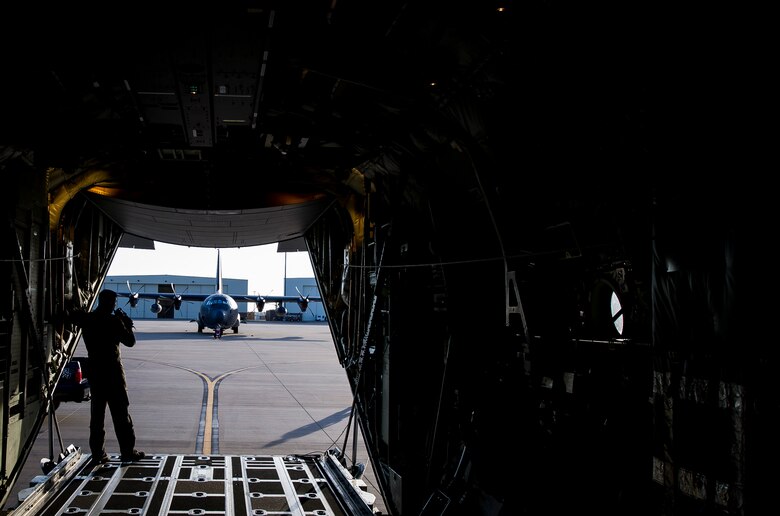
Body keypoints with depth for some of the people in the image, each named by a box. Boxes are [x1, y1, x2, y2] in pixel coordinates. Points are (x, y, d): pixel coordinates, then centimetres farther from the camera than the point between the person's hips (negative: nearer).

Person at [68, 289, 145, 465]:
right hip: (113, 371, -5)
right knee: (121, 413, 1)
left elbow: (71, 315, 22)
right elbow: (130, 341, -9)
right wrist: (128, 325, 6)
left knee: (97, 413, 10)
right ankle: (128, 451, 3)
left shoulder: (86, 319, 2)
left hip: (94, 371, 5)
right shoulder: (113, 321, -13)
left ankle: (98, 453, 10)